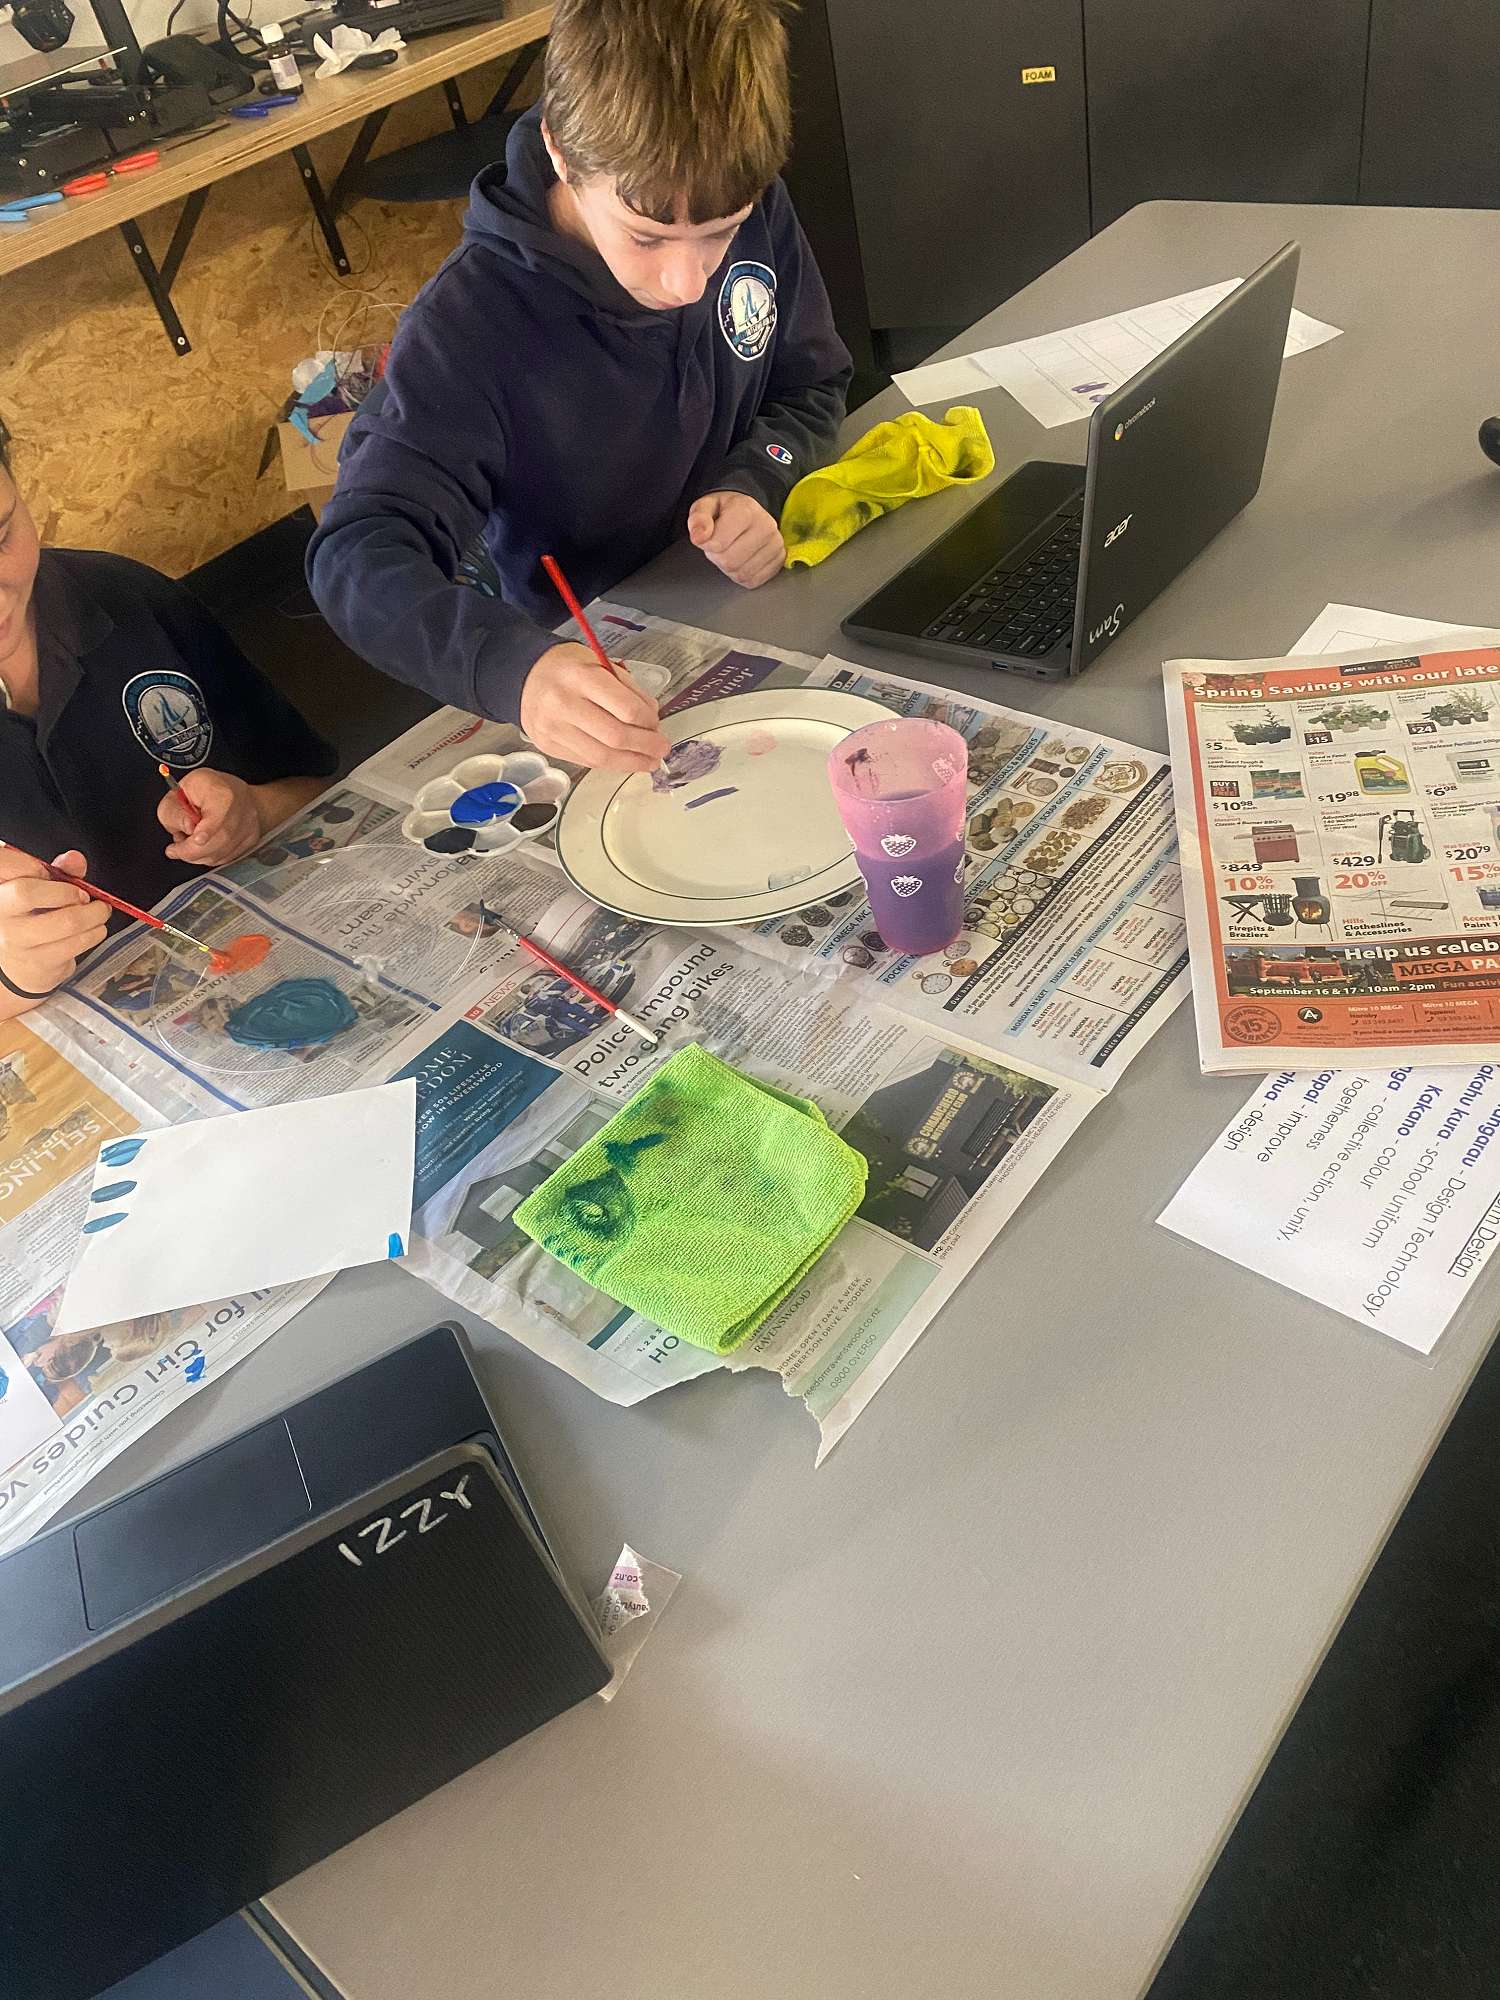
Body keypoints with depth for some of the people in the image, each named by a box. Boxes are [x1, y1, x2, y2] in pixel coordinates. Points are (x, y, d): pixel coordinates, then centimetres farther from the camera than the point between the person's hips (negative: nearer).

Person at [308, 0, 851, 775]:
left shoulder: (755, 214, -9)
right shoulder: (472, 323, -24)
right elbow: (358, 552, -30)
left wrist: (755, 485, -17)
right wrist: (516, 667, -50)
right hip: (601, 668, -4)